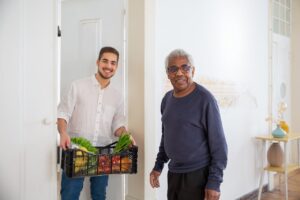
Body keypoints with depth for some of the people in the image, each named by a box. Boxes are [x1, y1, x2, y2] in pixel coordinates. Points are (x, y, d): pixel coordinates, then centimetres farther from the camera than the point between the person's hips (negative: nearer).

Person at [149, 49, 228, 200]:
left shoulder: (204, 99, -14)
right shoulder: (167, 99, 5)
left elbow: (218, 144, -14)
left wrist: (214, 182, -16)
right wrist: (158, 165, 13)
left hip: (198, 174, -6)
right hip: (173, 172, 6)